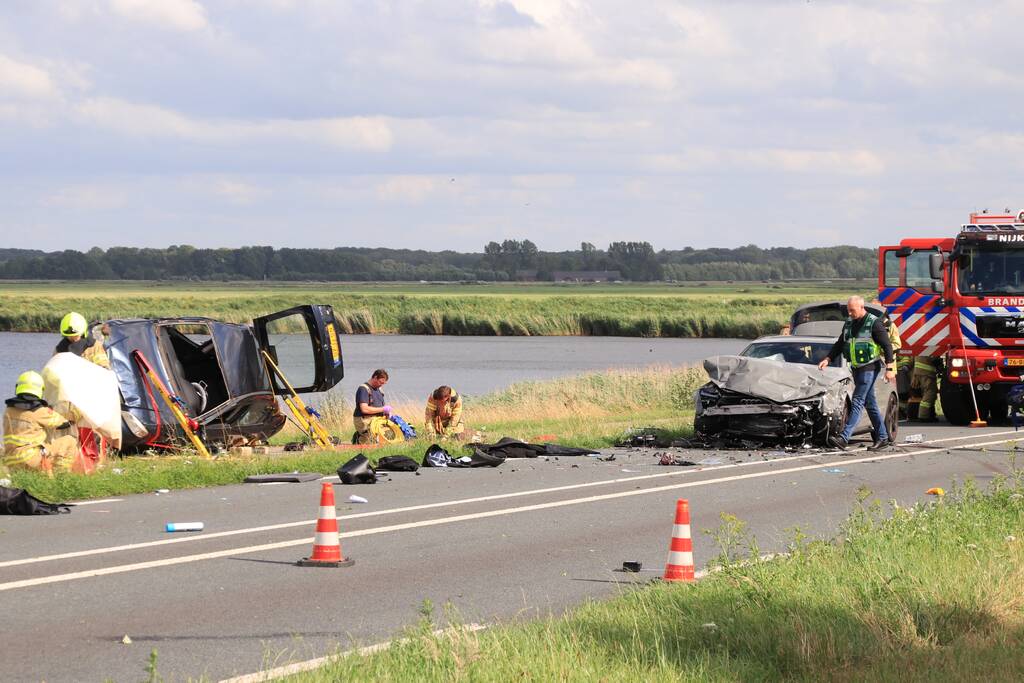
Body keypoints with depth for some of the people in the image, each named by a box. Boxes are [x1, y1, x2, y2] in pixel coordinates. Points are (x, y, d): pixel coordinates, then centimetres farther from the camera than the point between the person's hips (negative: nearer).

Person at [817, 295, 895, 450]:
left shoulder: (874, 323, -11)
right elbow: (840, 344, 19)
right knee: (870, 403, 11)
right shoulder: (849, 323, 11)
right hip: (856, 368, 8)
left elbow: (887, 346, -10)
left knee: (857, 401, -13)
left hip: (869, 368, -8)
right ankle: (882, 437, 17)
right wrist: (828, 359, 7)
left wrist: (889, 369, -15)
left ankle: (844, 437, -20)